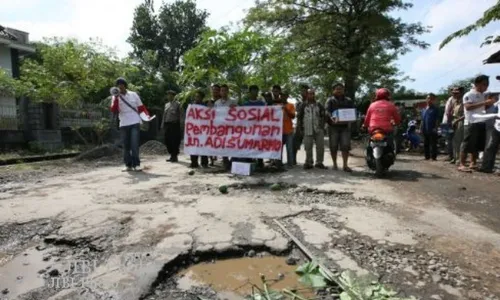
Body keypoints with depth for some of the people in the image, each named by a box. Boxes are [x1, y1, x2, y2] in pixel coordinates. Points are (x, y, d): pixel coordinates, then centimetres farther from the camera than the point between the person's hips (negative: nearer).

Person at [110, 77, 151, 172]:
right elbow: (114, 110, -6)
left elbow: (141, 107, 8)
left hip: (135, 123, -2)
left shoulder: (133, 94, 8)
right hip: (123, 124, 2)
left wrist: (147, 114, -9)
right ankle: (128, 165, 11)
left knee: (134, 145, -8)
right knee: (126, 145, 5)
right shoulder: (115, 97, 7)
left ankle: (136, 164, -7)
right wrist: (116, 98, -16)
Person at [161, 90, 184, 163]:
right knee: (167, 141, 7)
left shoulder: (178, 104, -1)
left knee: (175, 141, -4)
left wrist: (181, 126, -13)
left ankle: (175, 156, 7)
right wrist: (163, 125, 16)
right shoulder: (166, 104, 18)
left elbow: (181, 116, -6)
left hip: (175, 125, -6)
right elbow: (164, 115, 21)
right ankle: (172, 155, 20)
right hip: (167, 125, 6)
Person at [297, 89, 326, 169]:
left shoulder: (319, 105, 13)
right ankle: (309, 163, 12)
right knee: (308, 147, 1)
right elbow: (299, 117, 11)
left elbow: (323, 116, 13)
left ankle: (319, 162, 10)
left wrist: (322, 126, 2)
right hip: (307, 130, -1)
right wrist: (300, 128, 5)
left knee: (320, 146, -2)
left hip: (318, 130, 1)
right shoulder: (303, 106, 9)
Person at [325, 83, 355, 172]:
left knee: (345, 146, -5)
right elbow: (328, 111, -11)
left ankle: (345, 165, -2)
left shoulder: (348, 100, 15)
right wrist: (332, 118, -32)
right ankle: (335, 164, 15)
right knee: (333, 146, 3)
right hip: (333, 126, -2)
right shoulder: (330, 100, 6)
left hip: (345, 126, 2)